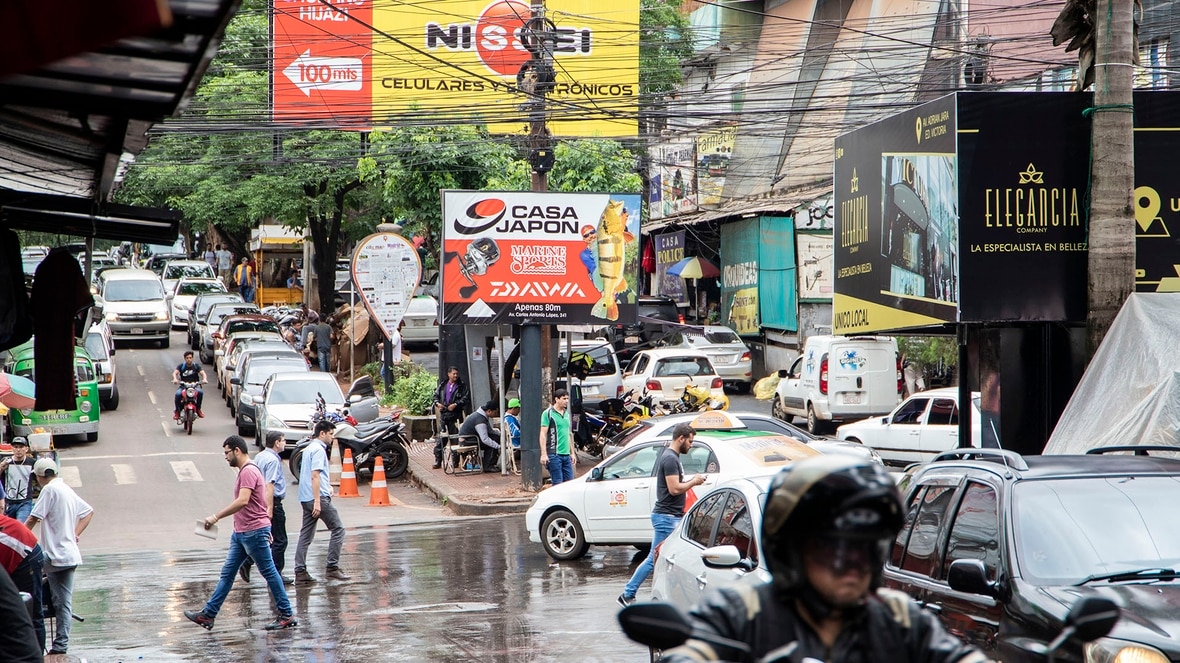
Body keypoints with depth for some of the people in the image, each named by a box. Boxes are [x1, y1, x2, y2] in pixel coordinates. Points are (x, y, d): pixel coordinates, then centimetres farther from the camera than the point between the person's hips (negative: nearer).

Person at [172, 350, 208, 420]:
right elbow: (175, 372, -10)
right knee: (178, 394, -31)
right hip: (183, 386, 0)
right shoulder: (181, 366, 4)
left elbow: (202, 372, -10)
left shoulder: (196, 365, 4)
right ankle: (177, 411, -12)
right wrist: (175, 379, -34)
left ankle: (198, 409, -11)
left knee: (200, 392, -32)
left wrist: (204, 379, -33)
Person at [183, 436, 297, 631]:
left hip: (254, 532, -10)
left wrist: (216, 517, -26)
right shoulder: (245, 470, 18)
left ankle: (287, 615, 5)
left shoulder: (249, 471, -16)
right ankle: (208, 614, 8)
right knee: (227, 573, 8)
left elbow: (242, 501, -28)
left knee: (269, 572, -2)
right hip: (241, 533, 10)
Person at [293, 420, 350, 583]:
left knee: (306, 535, 7)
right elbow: (315, 476, -19)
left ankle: (300, 571, 3)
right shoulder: (319, 450, -11)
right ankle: (332, 567, -5)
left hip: (306, 498, 10)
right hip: (319, 497, -10)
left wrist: (327, 485, 23)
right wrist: (317, 502, -22)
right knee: (338, 529, -2)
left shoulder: (309, 449, 20)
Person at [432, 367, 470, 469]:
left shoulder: (461, 386, 1)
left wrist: (456, 404, -16)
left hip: (455, 415, -3)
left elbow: (466, 398, -6)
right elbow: (436, 395, 20)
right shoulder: (443, 385, 12)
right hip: (443, 414, 3)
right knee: (440, 438, 1)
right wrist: (437, 403, 0)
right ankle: (438, 460, 5)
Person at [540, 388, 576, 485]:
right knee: (558, 483, -7)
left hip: (566, 455, 7)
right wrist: (544, 454, -16)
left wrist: (572, 453, 21)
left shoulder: (566, 414, 17)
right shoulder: (548, 413, -5)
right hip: (554, 454, -7)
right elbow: (543, 434, -9)